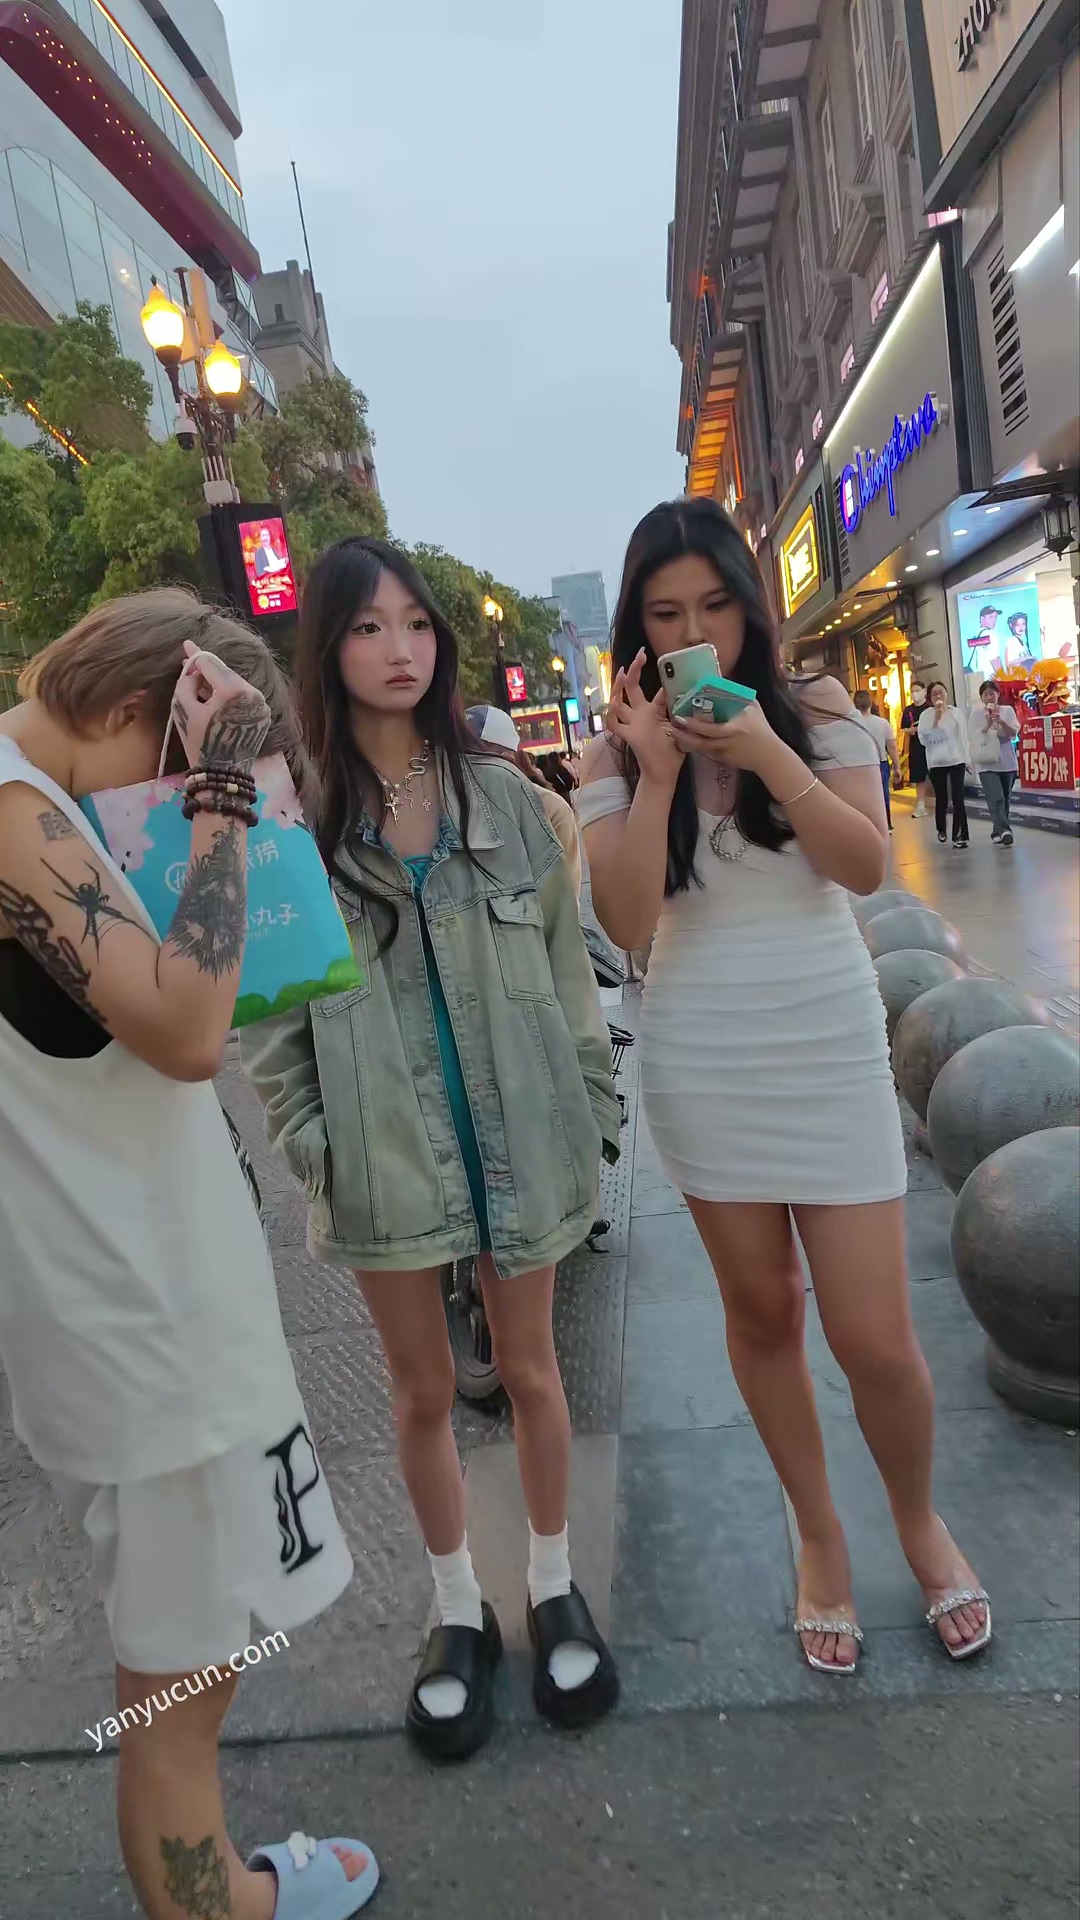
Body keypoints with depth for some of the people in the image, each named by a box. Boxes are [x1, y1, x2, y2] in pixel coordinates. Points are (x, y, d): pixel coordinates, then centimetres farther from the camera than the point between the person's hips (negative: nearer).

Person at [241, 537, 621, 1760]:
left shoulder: (502, 795, 1)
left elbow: (564, 962, 4)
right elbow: (267, 1004, -2)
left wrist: (592, 1111, 2)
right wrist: (313, 1150, -8)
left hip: (517, 1132, 1)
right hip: (385, 1147, -1)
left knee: (529, 1371, 16)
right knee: (422, 1392, 15)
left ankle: (554, 1588, 40)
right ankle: (459, 1614, 38)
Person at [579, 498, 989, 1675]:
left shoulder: (819, 716, 0)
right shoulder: (618, 756, -1)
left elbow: (868, 866, -11)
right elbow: (627, 926, -12)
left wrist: (767, 754, -22)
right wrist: (656, 771, -20)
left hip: (831, 1046, 0)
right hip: (700, 1060, 1)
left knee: (875, 1338, 0)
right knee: (762, 1311, 13)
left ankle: (919, 1522, 33)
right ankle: (819, 1537, 36)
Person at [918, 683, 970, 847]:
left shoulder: (956, 712, 5)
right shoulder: (926, 715, -3)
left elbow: (963, 736, 10)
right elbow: (923, 738, -13)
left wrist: (966, 759, 10)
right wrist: (936, 720, -19)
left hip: (956, 761, 1)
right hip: (936, 763, -1)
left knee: (958, 799, -6)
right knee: (941, 799, 7)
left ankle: (960, 835, -6)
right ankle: (941, 830, 30)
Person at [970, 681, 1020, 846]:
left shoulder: (1008, 710, 4)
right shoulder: (976, 715, 2)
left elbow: (1014, 733, -6)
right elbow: (976, 737, -6)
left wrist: (1000, 721, -23)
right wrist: (988, 724, -21)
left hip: (1007, 762, 2)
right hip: (987, 763, -2)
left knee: (1004, 799, 8)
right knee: (996, 799, -16)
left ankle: (998, 832, 19)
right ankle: (1004, 831, -28)